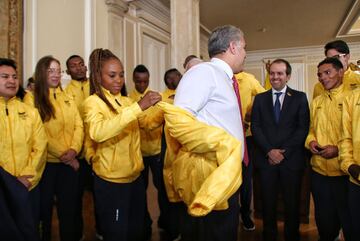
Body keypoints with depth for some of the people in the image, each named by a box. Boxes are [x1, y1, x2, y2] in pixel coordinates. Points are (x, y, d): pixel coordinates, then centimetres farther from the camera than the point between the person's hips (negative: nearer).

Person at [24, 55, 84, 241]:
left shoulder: (67, 98, 11)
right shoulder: (32, 98, -5)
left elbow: (78, 126, 3)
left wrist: (73, 150, -13)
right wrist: (62, 154, -15)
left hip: (69, 162, 4)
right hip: (46, 162, -4)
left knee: (69, 208, 13)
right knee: (45, 208, 13)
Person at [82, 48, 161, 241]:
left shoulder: (127, 101, 9)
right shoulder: (92, 103, -13)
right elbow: (98, 132, -35)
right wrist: (138, 106, -39)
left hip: (135, 176, 7)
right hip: (110, 182, -6)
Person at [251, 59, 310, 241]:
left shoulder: (300, 98, 4)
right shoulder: (260, 98, 8)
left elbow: (303, 128, -3)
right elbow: (255, 127, 1)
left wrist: (285, 151, -11)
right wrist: (269, 151, -10)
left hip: (292, 159, -1)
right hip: (266, 158, 1)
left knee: (292, 202, 10)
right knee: (268, 202, 10)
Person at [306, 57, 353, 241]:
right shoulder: (316, 102, 11)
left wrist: (338, 149, -20)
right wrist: (310, 141, -3)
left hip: (344, 172, -5)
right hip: (318, 170, 5)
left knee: (348, 219, 11)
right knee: (323, 218, 19)